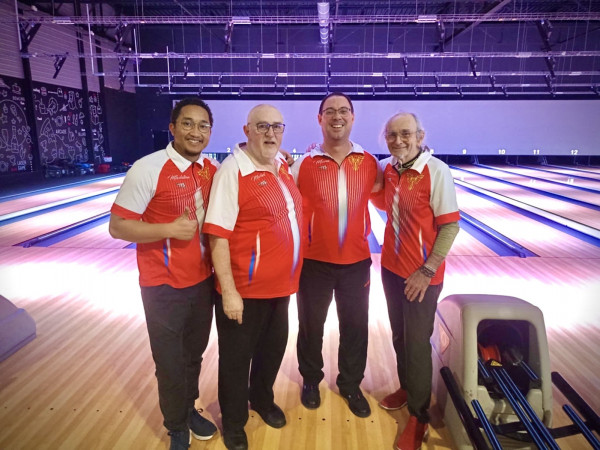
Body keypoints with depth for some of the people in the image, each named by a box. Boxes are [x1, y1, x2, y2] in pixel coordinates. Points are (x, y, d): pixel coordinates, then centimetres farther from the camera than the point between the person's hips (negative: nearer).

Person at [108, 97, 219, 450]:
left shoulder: (214, 170, 0)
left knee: (194, 356, 22)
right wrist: (169, 229, -25)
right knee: (171, 364, 12)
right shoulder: (148, 169, -17)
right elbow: (118, 226, -15)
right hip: (164, 288, -5)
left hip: (204, 282, 5)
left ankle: (189, 409, 46)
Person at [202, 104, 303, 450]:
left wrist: (290, 275, 13)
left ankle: (262, 399, 50)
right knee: (236, 359, 13)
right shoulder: (232, 170, -17)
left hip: (281, 285, 7)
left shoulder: (284, 166, 4)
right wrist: (229, 292, -21)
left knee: (274, 349, 24)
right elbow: (218, 236, -20)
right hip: (245, 290, -6)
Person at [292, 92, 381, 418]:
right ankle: (311, 380, 41)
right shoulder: (304, 164, -7)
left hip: (357, 261, 2)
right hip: (314, 262, -1)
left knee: (356, 327, 14)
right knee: (311, 326, 16)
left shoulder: (369, 162, -2)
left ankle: (350, 385, 38)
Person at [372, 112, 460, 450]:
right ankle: (406, 388, 44)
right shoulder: (387, 169, 0)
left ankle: (419, 416, 25)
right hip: (391, 267, 6)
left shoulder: (436, 171, -17)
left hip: (420, 275, -6)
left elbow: (450, 225, -16)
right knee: (399, 336, 20)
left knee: (417, 344, 6)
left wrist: (428, 271, -18)